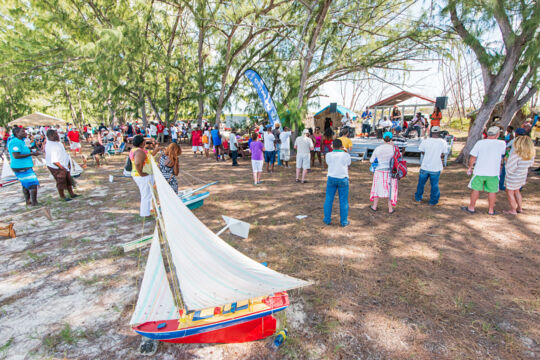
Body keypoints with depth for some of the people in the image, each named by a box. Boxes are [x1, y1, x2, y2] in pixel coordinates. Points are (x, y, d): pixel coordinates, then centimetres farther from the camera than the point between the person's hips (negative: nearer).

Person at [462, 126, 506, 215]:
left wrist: (470, 167, 6)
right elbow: (503, 153, 15)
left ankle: (471, 208, 18)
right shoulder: (502, 144, -6)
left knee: (476, 189, 10)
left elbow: (473, 157, -6)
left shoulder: (480, 142, -9)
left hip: (479, 171, -1)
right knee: (492, 191, 11)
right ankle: (491, 210, 20)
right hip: (493, 172, 1)